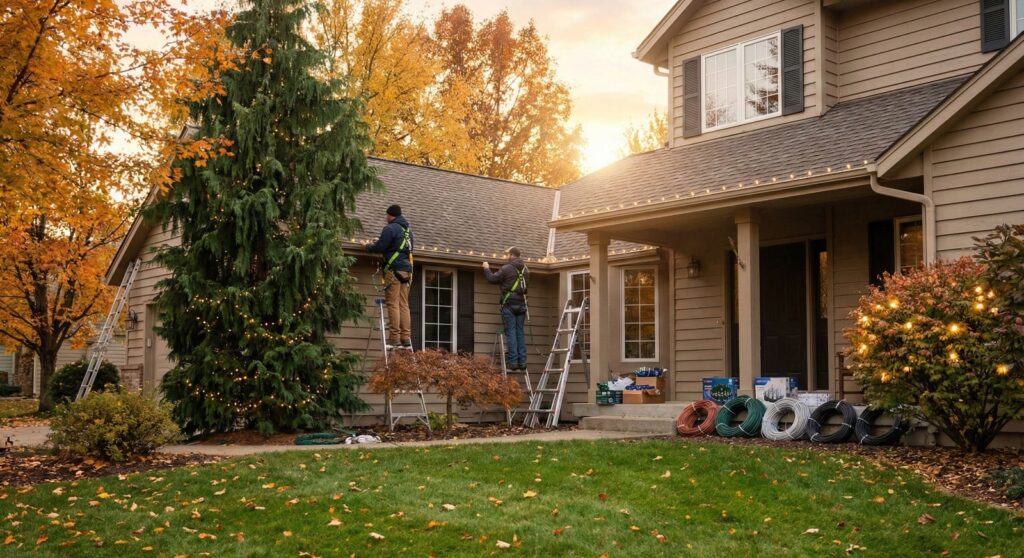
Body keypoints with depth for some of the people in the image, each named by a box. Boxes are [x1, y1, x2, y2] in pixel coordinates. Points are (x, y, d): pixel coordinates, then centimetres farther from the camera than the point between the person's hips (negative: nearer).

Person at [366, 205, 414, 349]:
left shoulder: (390, 228, -5)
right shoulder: (407, 230, 21)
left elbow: (380, 247, -9)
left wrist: (368, 247, 12)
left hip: (394, 269, -8)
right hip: (407, 271, 8)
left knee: (393, 304, -8)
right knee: (404, 305, 6)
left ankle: (394, 338, -12)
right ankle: (406, 339, 3)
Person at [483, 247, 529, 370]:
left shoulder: (507, 269, -8)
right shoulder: (525, 270, 12)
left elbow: (492, 279, -2)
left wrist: (487, 269, 16)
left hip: (509, 305, -5)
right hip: (521, 304, 5)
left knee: (511, 333, -4)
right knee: (520, 333, 7)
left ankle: (513, 362, -8)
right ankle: (522, 362, 3)